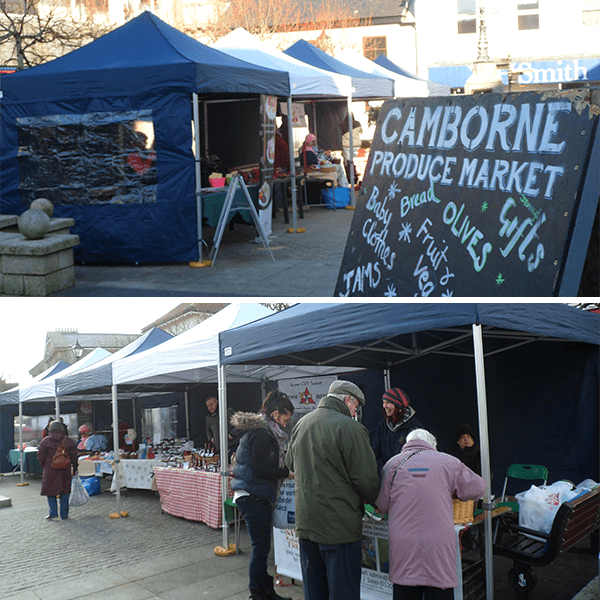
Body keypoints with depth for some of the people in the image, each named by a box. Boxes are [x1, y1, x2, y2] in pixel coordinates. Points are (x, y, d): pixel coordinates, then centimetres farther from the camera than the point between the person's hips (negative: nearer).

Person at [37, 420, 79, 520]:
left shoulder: (45, 441, -4)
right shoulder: (69, 441, 0)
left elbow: (40, 456, -4)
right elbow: (74, 456, 3)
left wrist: (44, 466, 13)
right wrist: (74, 469, 12)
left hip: (50, 470, -2)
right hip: (65, 471, 2)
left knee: (50, 491, 10)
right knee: (64, 492, 10)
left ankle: (53, 512, 0)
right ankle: (64, 514, 11)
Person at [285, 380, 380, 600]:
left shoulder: (301, 424, 9)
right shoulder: (350, 428, -16)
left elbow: (290, 464, 23)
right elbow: (366, 478, -14)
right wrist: (371, 500, 5)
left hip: (305, 522, 7)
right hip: (339, 524, -7)